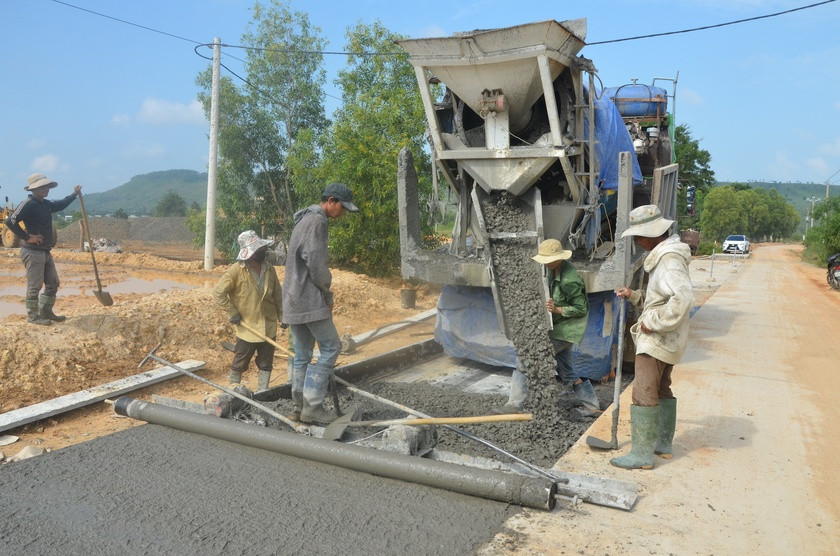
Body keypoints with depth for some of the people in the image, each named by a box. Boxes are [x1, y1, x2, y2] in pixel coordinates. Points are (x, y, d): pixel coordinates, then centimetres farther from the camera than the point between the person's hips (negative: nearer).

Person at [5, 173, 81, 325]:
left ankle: (46, 312, 25)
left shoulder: (45, 204, 13)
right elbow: (10, 221, -22)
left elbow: (60, 205, 34)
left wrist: (74, 194, 29)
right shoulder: (28, 204, -14)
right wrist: (27, 237, -19)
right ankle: (33, 316, 9)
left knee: (53, 283, 14)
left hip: (45, 252, 9)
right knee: (34, 286, -2)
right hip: (33, 252, -9)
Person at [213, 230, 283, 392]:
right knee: (240, 363, 8)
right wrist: (232, 313, -12)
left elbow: (277, 295, 10)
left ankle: (262, 391, 22)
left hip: (269, 327, 5)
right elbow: (218, 292, -11)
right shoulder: (236, 271, -13)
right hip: (247, 327, -4)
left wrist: (282, 315, 7)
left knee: (266, 364, 11)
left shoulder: (269, 269, 3)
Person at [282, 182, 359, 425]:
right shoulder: (317, 220, -11)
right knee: (331, 347, -4)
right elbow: (315, 262, -19)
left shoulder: (304, 219, 21)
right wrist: (327, 295, -5)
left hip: (292, 299, 10)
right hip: (309, 300, -10)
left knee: (302, 354, 12)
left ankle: (299, 405, 15)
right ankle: (312, 406, -5)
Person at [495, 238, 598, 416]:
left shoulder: (569, 281, -25)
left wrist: (557, 309, -27)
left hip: (564, 331, -10)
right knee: (566, 373, 18)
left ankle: (515, 405, -6)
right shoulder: (553, 270, 4)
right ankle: (592, 406, 26)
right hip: (558, 328, 10)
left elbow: (581, 309, -19)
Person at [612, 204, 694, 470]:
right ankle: (663, 443, 32)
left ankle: (642, 454, -2)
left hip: (657, 340, -11)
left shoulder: (670, 259, -20)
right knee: (662, 389, 19)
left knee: (644, 393, -7)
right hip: (665, 340, 11)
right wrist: (634, 296, 7)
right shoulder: (663, 255, 12)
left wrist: (654, 323, -27)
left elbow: (683, 297, -33)